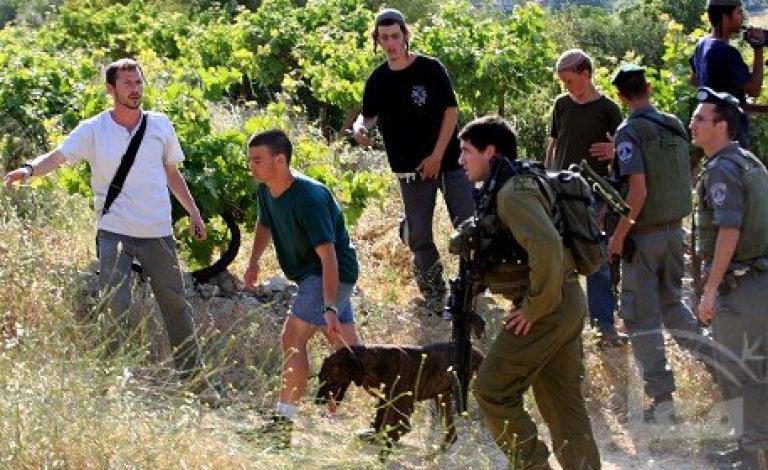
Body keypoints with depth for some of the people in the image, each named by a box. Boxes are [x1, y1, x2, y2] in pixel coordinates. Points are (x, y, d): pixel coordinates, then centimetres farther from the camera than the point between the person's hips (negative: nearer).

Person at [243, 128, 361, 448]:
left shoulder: (309, 198, -28)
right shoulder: (266, 191, -1)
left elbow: (327, 255, -34)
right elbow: (265, 225, 22)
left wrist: (330, 308, -41)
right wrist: (254, 262, 5)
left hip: (334, 273, -9)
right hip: (309, 274, 9)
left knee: (292, 338, -18)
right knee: (345, 347, 14)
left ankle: (283, 423, -18)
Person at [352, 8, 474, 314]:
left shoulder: (430, 69, -6)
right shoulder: (378, 80, 4)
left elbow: (450, 111, -6)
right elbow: (369, 115, 14)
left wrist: (437, 156, -10)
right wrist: (360, 126, -11)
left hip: (447, 161, -3)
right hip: (411, 170, 3)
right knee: (419, 237, 4)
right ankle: (434, 297, 15)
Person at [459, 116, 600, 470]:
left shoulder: (512, 192, -16)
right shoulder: (505, 189, 17)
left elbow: (546, 247, -30)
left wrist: (534, 306, -21)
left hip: (547, 309, -10)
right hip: (567, 304, 10)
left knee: (491, 390, -4)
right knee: (562, 402, 12)